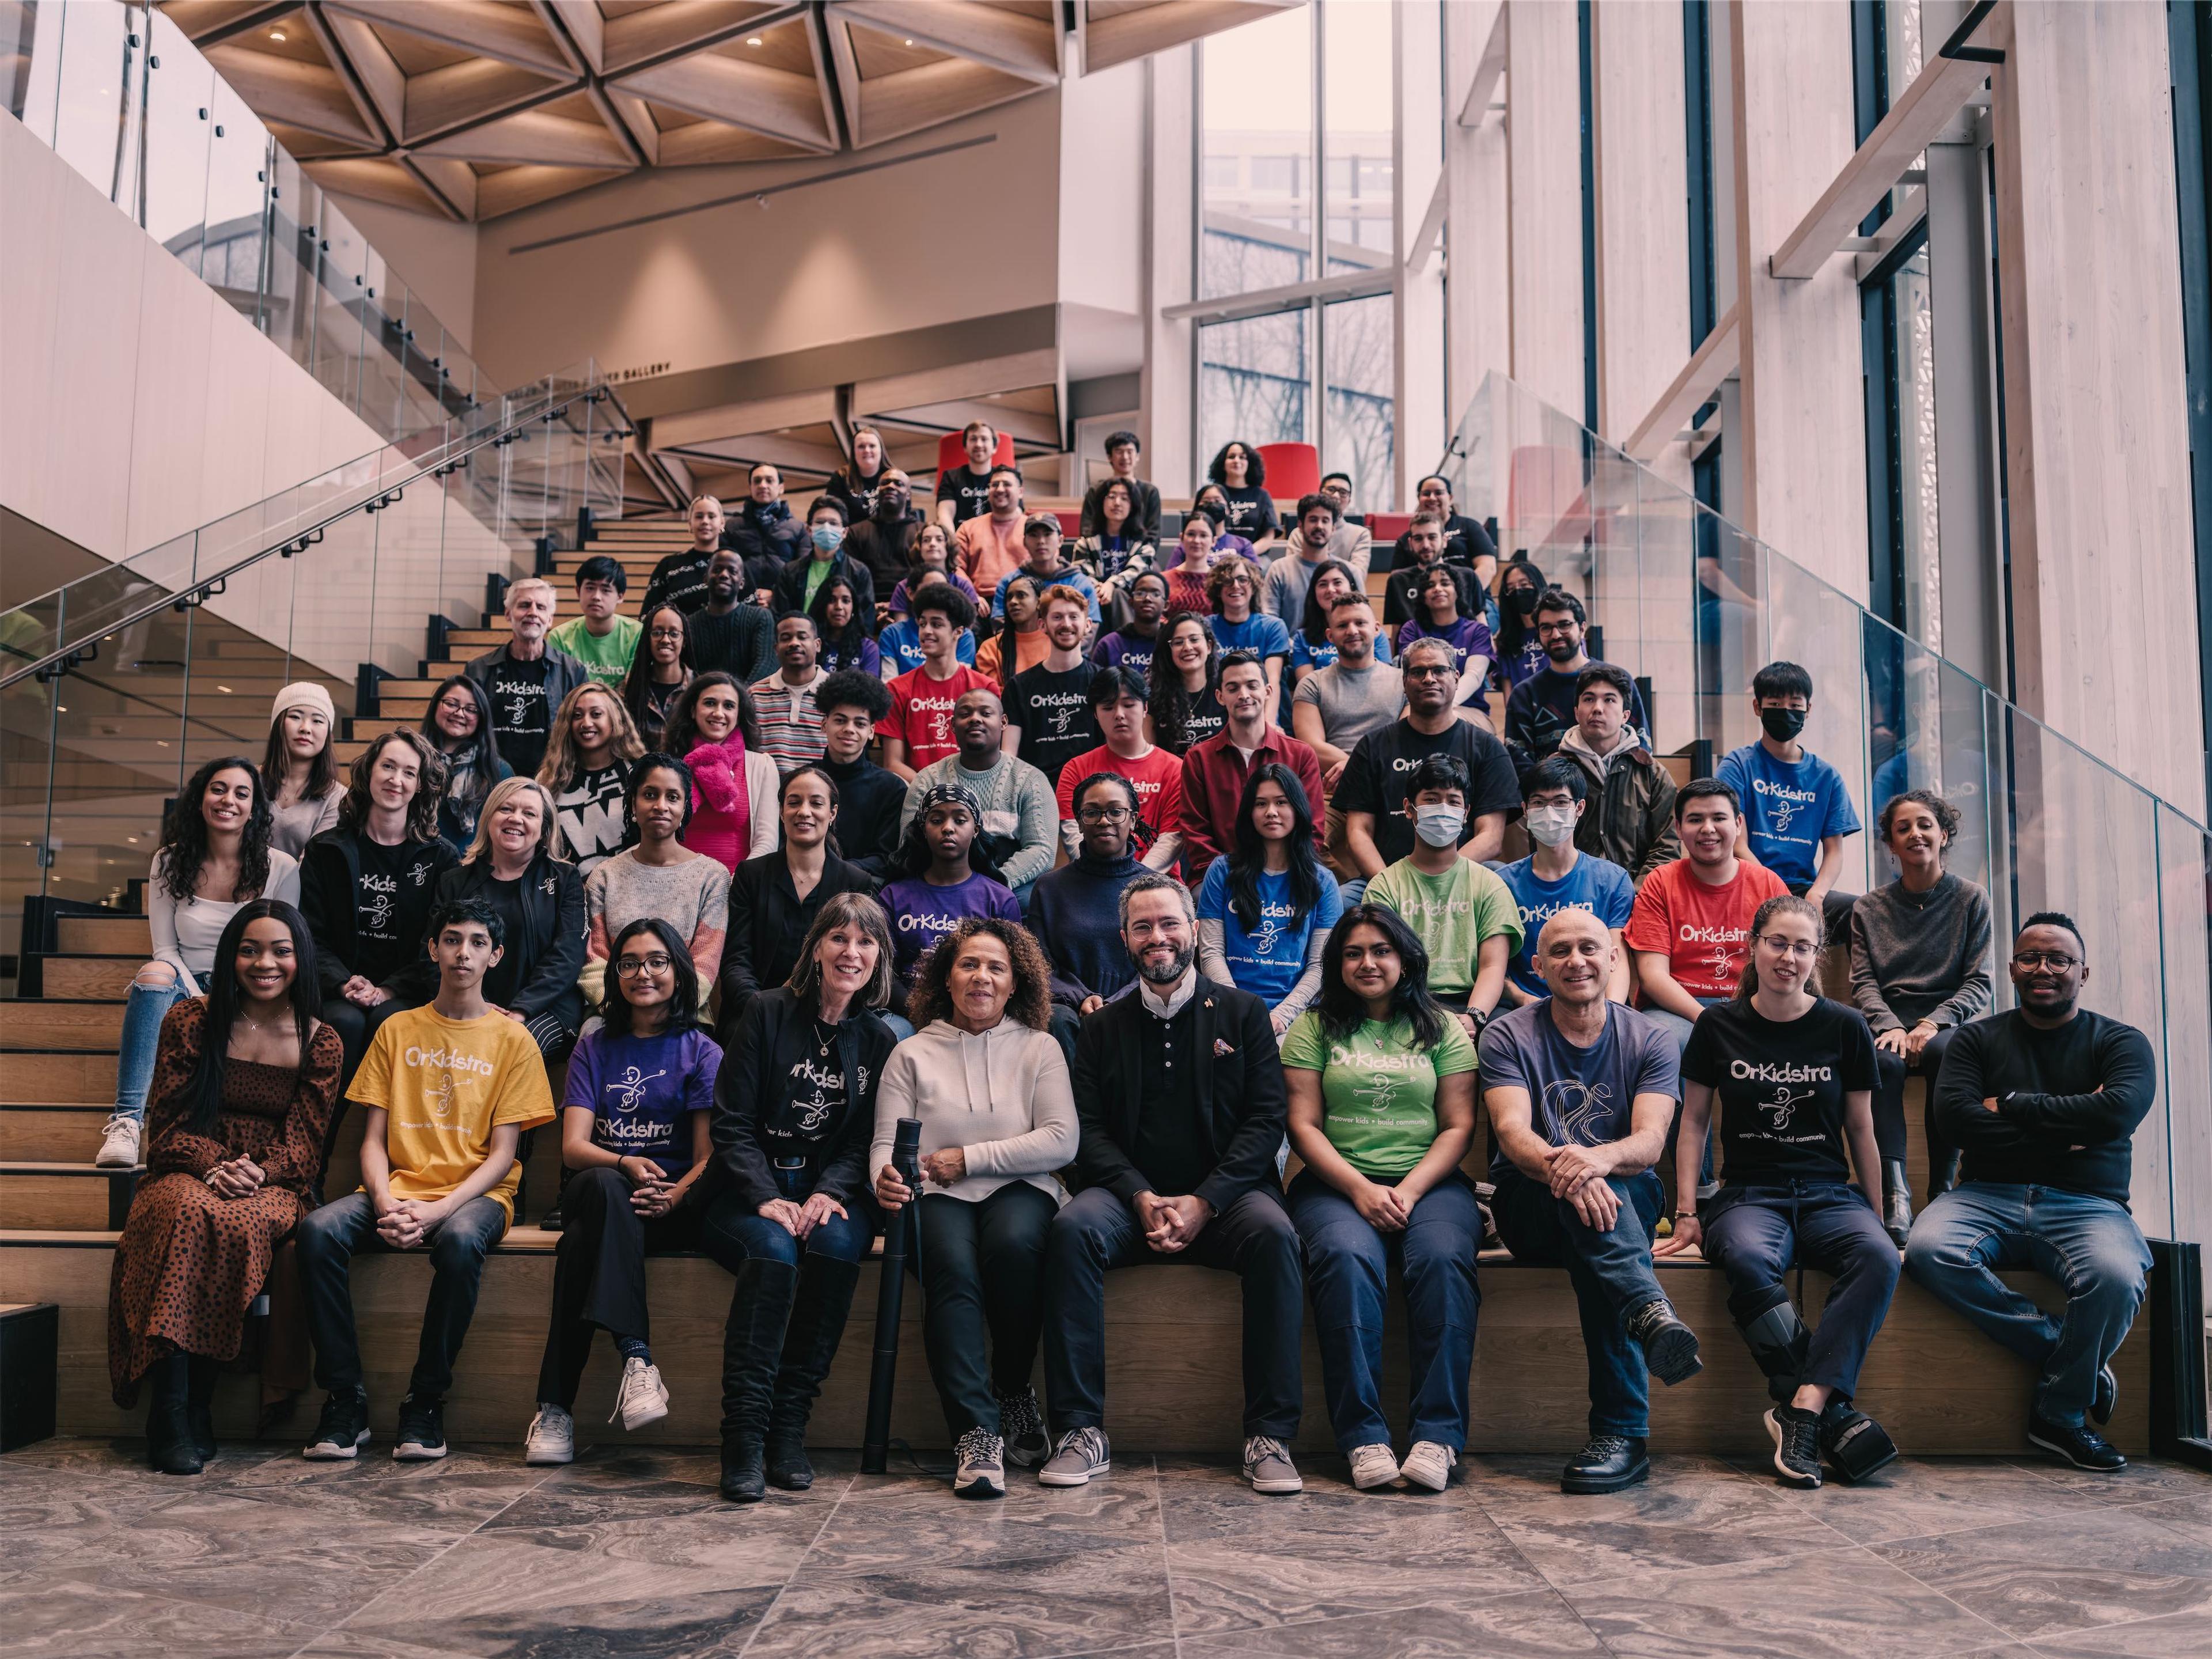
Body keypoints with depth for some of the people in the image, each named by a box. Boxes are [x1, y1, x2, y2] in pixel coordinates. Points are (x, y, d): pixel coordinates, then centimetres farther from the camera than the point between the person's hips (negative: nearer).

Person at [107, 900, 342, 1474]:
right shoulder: (190, 1021, 6)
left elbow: (303, 1145, 2)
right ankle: (168, 1414, -36)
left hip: (271, 1187, 0)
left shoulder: (320, 1043, 5)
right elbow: (168, 1125, 2)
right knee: (189, 1215, -37)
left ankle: (198, 1404, -25)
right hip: (188, 1174, 0)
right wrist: (215, 1167, -18)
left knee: (238, 1225, -37)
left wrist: (260, 1173, -20)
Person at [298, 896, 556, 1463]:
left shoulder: (512, 1039, 5)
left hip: (476, 1193, -3)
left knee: (461, 1241, -37)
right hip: (396, 1188, 3)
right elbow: (373, 1139, 9)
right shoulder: (398, 1030, 14)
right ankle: (344, 1400, -17)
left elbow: (502, 1155, -1)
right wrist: (385, 1204, -12)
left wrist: (435, 1212, -17)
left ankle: (426, 1402, -21)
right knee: (318, 1230, -27)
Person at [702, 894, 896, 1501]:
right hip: (752, 1190, -2)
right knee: (773, 1250, -34)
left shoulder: (877, 1040, 10)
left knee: (837, 1243, -32)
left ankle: (789, 1427, -25)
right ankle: (743, 1435, -31)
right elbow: (732, 1122, -3)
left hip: (830, 1192, 2)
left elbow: (865, 1139, 6)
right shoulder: (768, 1013, 1)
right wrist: (766, 1198, -18)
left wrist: (829, 1193, -14)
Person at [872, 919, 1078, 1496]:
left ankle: (1015, 1391, -11)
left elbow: (1061, 1141, -2)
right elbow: (886, 1141, 2)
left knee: (1011, 1243, -34)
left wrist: (969, 1158, -7)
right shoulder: (912, 1053, 12)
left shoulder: (1039, 1048, 11)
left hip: (1020, 1189, 0)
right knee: (952, 1267, -32)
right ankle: (977, 1432, -32)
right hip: (938, 1196, 0)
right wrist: (885, 1179, -23)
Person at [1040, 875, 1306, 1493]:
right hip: (1130, 1196, 1)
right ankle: (1081, 1430, -25)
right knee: (1072, 1228, -30)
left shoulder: (1242, 1012, 10)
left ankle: (1270, 1436, -26)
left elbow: (1265, 1122, 1)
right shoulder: (1103, 1027, 15)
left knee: (1274, 1233, -32)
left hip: (1223, 1195, -1)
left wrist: (1203, 1202, -12)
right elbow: (1088, 1130, 5)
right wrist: (1142, 1198, -13)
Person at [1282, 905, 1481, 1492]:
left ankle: (1438, 1435, -29)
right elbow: (1303, 1125, 4)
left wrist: (1409, 1189, -9)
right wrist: (1360, 1188, -10)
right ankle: (1363, 1437, -31)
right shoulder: (1314, 1027, 12)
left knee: (1443, 1257, -32)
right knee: (1346, 1256, -33)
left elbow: (1459, 1126, 7)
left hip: (1429, 1181, 1)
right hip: (1337, 1183, -1)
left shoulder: (1443, 1029, 15)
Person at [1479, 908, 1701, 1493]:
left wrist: (1601, 1158, -36)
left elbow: (1650, 1140, -11)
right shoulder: (1507, 1037, 3)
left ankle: (1622, 1433, -40)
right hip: (1529, 1206, 0)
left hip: (1628, 1201, 1)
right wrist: (1559, 1167, -39)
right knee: (1582, 1196, -35)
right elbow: (1511, 1130, -15)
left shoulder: (1648, 1041, 6)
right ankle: (1652, 1313, -58)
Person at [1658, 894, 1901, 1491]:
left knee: (1879, 1257, -33)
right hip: (1749, 1194, -1)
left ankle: (1802, 1408, -36)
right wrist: (1687, 1212, 4)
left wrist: (1878, 1216, 11)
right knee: (1747, 1259, -37)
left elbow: (1860, 1130, 13)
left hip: (1829, 1193, 1)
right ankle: (1833, 1416, -29)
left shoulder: (1844, 1028, 6)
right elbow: (1694, 1122, 11)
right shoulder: (1719, 1026, 5)